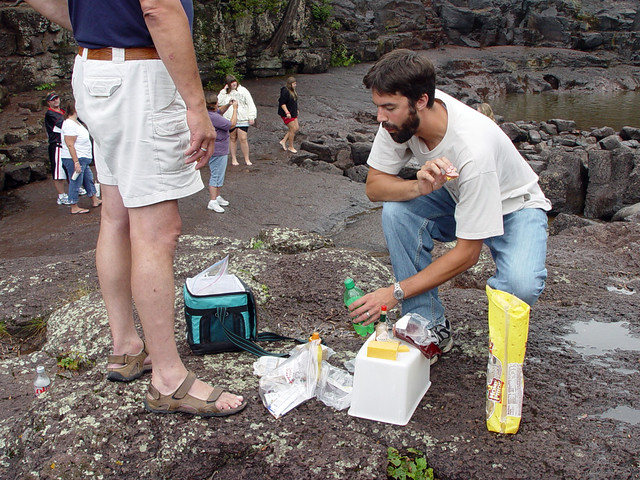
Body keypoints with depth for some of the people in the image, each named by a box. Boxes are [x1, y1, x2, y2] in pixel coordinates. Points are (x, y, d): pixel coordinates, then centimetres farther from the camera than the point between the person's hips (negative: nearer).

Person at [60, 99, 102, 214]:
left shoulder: (76, 122, 13)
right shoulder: (70, 125, -20)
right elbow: (70, 145, -24)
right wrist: (76, 162, -26)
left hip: (82, 159, 11)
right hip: (75, 159, -11)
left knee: (89, 179, 20)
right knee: (75, 183, -3)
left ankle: (94, 200, 33)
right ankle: (74, 208, 5)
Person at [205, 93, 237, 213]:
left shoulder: (210, 113, 6)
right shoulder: (213, 117, -25)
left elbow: (220, 112, 28)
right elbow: (232, 124, -21)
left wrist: (228, 105, 9)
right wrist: (235, 108, -12)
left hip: (219, 150, 11)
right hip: (217, 151, -11)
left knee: (219, 175, 21)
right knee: (216, 175, -7)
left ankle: (217, 196, 32)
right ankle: (212, 201, -4)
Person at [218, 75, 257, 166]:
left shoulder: (243, 91, 3)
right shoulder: (225, 93, 8)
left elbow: (250, 104, 3)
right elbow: (219, 102, -6)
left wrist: (251, 117, -3)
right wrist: (224, 91, -8)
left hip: (242, 120, -2)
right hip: (230, 120, 2)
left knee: (243, 139, -7)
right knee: (232, 139, 9)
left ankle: (247, 159, 3)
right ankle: (233, 159, 18)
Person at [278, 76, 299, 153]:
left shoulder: (293, 91, 10)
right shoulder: (285, 91, -20)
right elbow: (282, 103, -21)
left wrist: (296, 110, 23)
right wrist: (287, 113, -27)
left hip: (293, 113, 10)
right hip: (287, 114, -10)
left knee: (296, 128, 10)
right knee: (293, 129, -5)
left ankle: (283, 141, 18)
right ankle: (290, 147, 10)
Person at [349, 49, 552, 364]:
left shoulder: (472, 150, -38)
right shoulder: (401, 118, -22)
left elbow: (467, 253, -32)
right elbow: (374, 185, -15)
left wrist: (394, 293, -32)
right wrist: (420, 187, -37)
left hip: (514, 207, -5)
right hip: (456, 198, 5)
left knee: (520, 286, -35)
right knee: (395, 211, -25)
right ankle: (432, 328, -11)